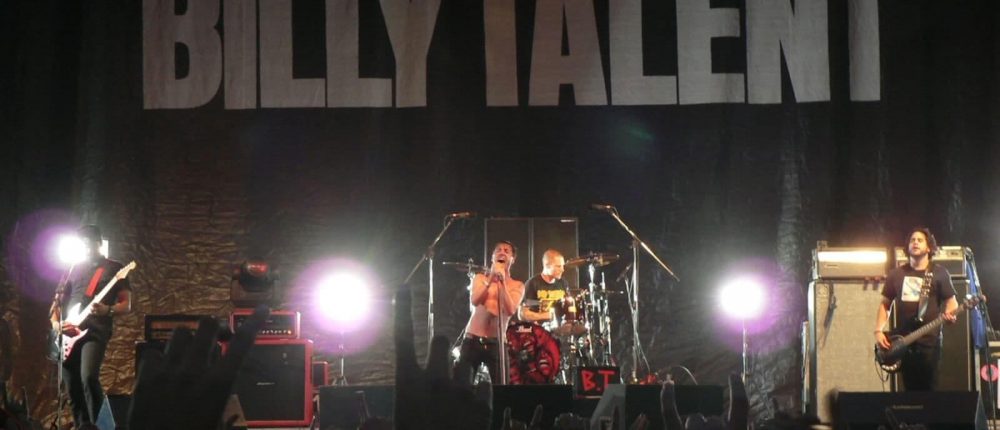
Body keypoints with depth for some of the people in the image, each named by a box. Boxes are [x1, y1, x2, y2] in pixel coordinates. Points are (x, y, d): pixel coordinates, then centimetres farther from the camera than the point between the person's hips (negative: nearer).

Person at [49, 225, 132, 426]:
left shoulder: (114, 269, 7)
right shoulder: (75, 269, 19)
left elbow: (126, 305, 2)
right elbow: (59, 299, 22)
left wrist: (107, 310, -18)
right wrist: (55, 322, 3)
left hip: (95, 333, -5)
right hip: (68, 335, 5)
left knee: (88, 378, -26)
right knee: (73, 389, 3)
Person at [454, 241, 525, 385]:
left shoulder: (517, 286, 5)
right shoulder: (480, 278, 9)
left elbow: (510, 310, -14)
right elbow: (475, 301, -11)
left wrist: (502, 282, -18)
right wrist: (491, 279, -18)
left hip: (496, 342, -1)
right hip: (472, 339, 1)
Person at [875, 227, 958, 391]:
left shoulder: (939, 273, 2)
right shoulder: (896, 274, 12)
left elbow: (951, 301, 3)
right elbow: (885, 304, 15)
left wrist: (950, 314, -20)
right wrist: (878, 331, 3)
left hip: (929, 342, -4)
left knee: (928, 390, -7)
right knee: (910, 390, 7)